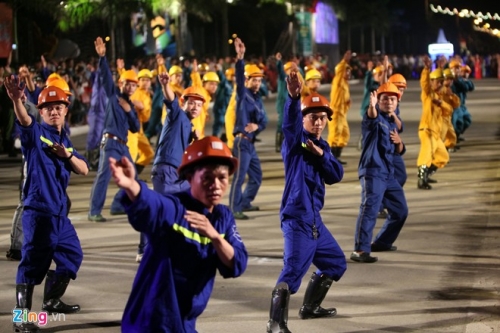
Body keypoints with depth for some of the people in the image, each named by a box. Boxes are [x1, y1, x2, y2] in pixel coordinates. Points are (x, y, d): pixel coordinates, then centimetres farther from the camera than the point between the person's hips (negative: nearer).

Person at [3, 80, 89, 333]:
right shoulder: (36, 133, -4)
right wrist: (16, 99, -48)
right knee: (34, 261, -12)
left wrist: (68, 155, -10)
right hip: (38, 210, -8)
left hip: (59, 211, 8)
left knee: (72, 254, 20)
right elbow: (24, 120, -27)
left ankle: (52, 300, 38)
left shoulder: (65, 141, 16)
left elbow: (84, 170, 10)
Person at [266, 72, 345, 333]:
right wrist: (293, 97, -48)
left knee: (336, 263, 21)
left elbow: (336, 176, 6)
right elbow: (290, 122, -28)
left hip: (314, 219, 9)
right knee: (293, 270, -21)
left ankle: (310, 307, 35)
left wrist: (321, 154, -10)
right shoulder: (296, 140, -5)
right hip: (297, 217, -9)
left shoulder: (322, 146, 16)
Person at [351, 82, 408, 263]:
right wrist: (372, 106, -56)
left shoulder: (392, 123, 18)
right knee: (369, 209, -22)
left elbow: (399, 151, 20)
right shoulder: (375, 118, -5)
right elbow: (371, 116, -32)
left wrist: (399, 142, -4)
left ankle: (381, 242, 33)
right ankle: (360, 250, -28)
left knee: (400, 210, 17)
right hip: (372, 172, -9)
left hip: (388, 174, 9)